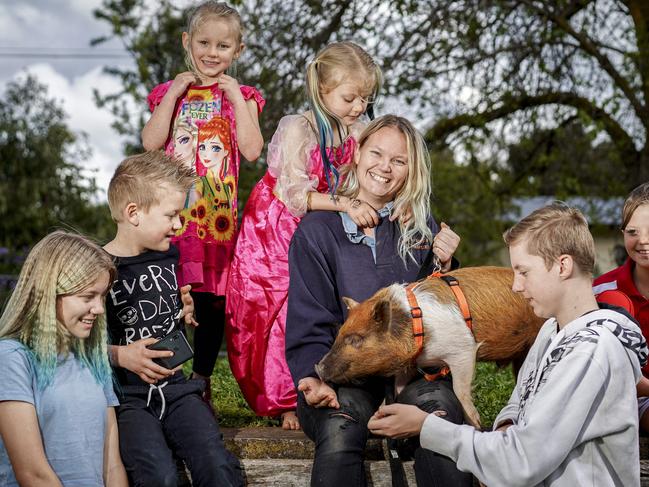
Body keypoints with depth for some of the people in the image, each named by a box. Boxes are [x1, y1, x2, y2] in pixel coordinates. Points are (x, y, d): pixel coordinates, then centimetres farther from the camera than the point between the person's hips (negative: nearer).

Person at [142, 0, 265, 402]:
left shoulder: (241, 96, 9)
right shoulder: (171, 92, 11)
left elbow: (252, 150, -8)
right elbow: (151, 143, -5)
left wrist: (234, 96, -7)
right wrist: (175, 93, -5)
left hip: (218, 213, 0)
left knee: (212, 300, 5)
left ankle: (202, 382, 20)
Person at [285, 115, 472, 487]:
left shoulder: (422, 229, 14)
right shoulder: (317, 230, 6)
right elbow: (308, 325, 0)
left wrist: (444, 267, -3)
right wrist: (313, 378, -19)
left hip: (412, 369, 2)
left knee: (441, 409, -33)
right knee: (338, 430, -35)